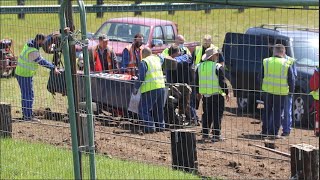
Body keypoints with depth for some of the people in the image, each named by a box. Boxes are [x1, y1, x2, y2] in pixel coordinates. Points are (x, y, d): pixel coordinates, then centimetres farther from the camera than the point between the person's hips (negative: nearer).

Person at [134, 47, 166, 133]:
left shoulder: (144, 62, -9)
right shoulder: (157, 59, 12)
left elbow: (141, 77, -12)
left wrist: (136, 88, -3)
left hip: (150, 89, -7)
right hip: (161, 87, 7)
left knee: (143, 110, -1)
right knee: (158, 109, 20)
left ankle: (150, 126, -10)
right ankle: (160, 125, 21)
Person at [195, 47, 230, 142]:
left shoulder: (200, 66, 6)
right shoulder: (218, 67, -13)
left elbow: (197, 81, 13)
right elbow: (222, 82, -14)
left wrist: (198, 92, 24)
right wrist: (226, 93, -3)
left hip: (205, 95, 6)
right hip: (217, 95, -6)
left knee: (206, 115, 15)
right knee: (217, 115, 0)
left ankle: (205, 134, 16)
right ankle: (216, 135, -1)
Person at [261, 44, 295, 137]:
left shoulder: (266, 62, -1)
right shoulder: (287, 64, -8)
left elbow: (261, 76, 6)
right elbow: (291, 79, -4)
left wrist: (260, 87, 18)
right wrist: (291, 90, 8)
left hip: (268, 90, 3)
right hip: (281, 92, -2)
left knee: (267, 111, 16)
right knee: (278, 112, 6)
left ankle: (265, 131, 18)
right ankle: (274, 132, 3)